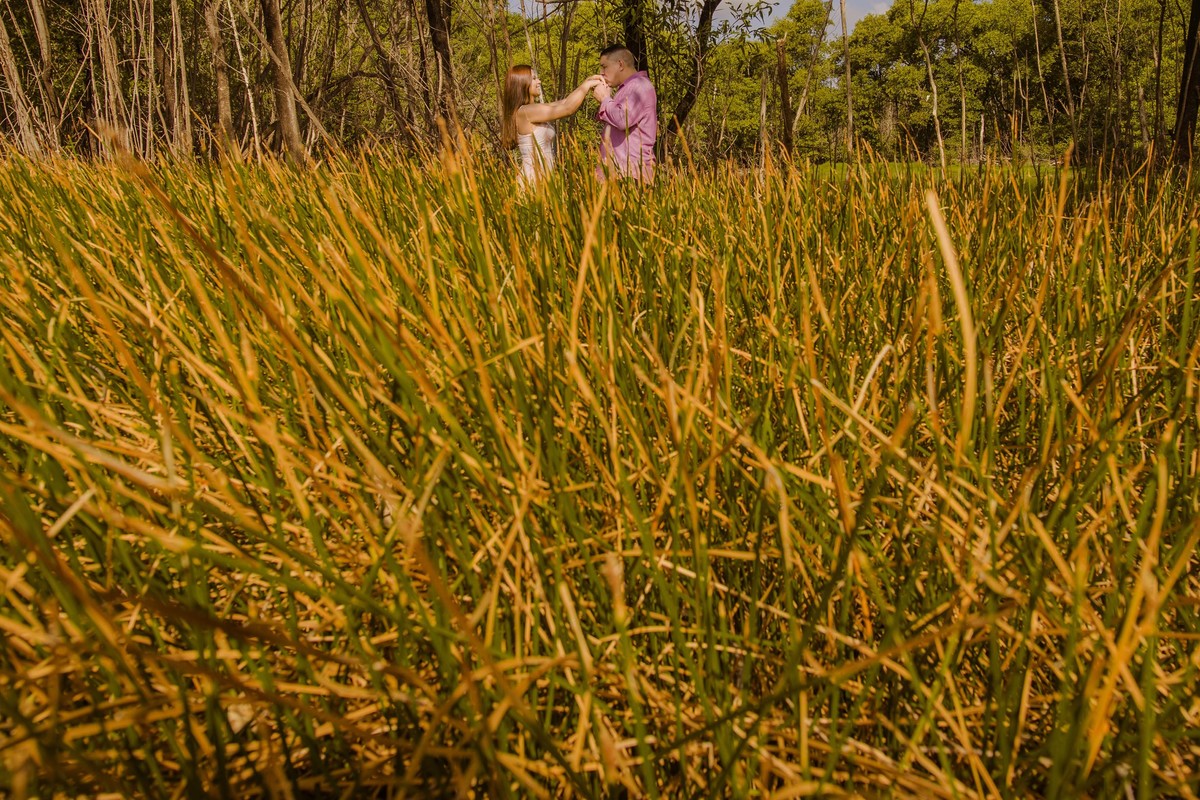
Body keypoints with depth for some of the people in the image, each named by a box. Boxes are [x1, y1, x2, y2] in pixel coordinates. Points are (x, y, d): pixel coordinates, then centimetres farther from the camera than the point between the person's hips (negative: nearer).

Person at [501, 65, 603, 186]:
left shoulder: (532, 111, 13)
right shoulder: (526, 112, -14)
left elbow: (563, 103, 15)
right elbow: (568, 109, -16)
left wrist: (587, 83, 6)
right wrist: (588, 85, -5)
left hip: (541, 177, 9)